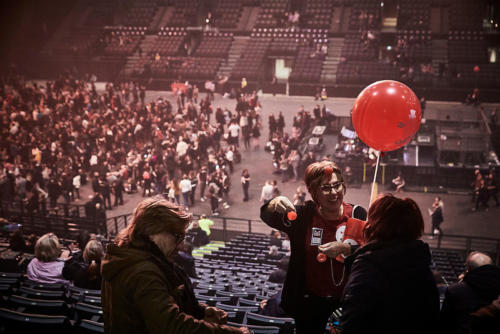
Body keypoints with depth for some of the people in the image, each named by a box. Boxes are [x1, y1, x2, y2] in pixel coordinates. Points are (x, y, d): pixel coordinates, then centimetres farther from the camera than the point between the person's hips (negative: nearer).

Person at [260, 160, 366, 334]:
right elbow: (268, 217, -18)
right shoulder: (304, 215, -4)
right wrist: (275, 204, -41)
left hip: (348, 302, 0)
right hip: (308, 303, 0)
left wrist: (345, 248, -27)